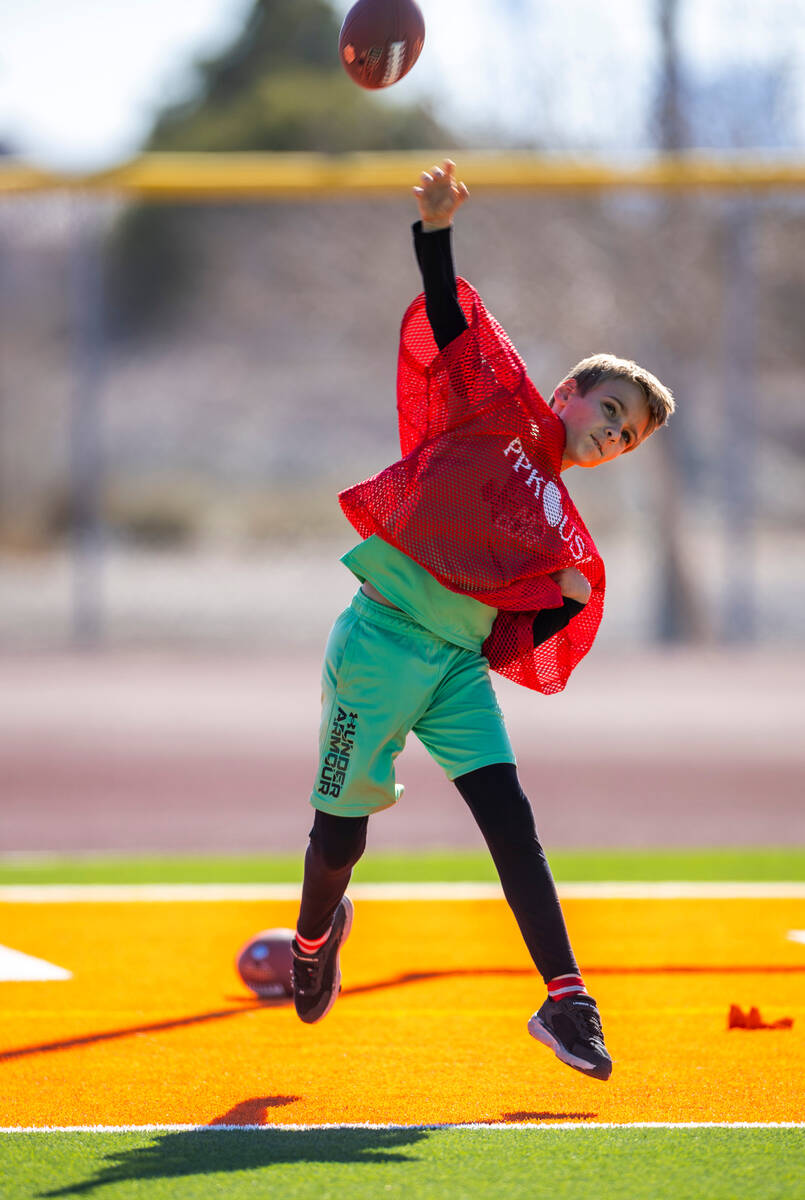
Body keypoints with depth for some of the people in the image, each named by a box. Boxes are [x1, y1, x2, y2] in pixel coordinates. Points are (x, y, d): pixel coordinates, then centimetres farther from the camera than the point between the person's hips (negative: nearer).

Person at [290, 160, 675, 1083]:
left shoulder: (562, 531, 17)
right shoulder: (500, 412, 3)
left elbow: (523, 644, 14)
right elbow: (449, 331, -10)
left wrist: (569, 599, -6)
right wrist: (435, 236, -25)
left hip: (458, 665, 5)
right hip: (381, 640, -5)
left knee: (510, 819, -11)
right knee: (339, 841, 2)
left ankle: (565, 1001, -16)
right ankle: (316, 937, 35)